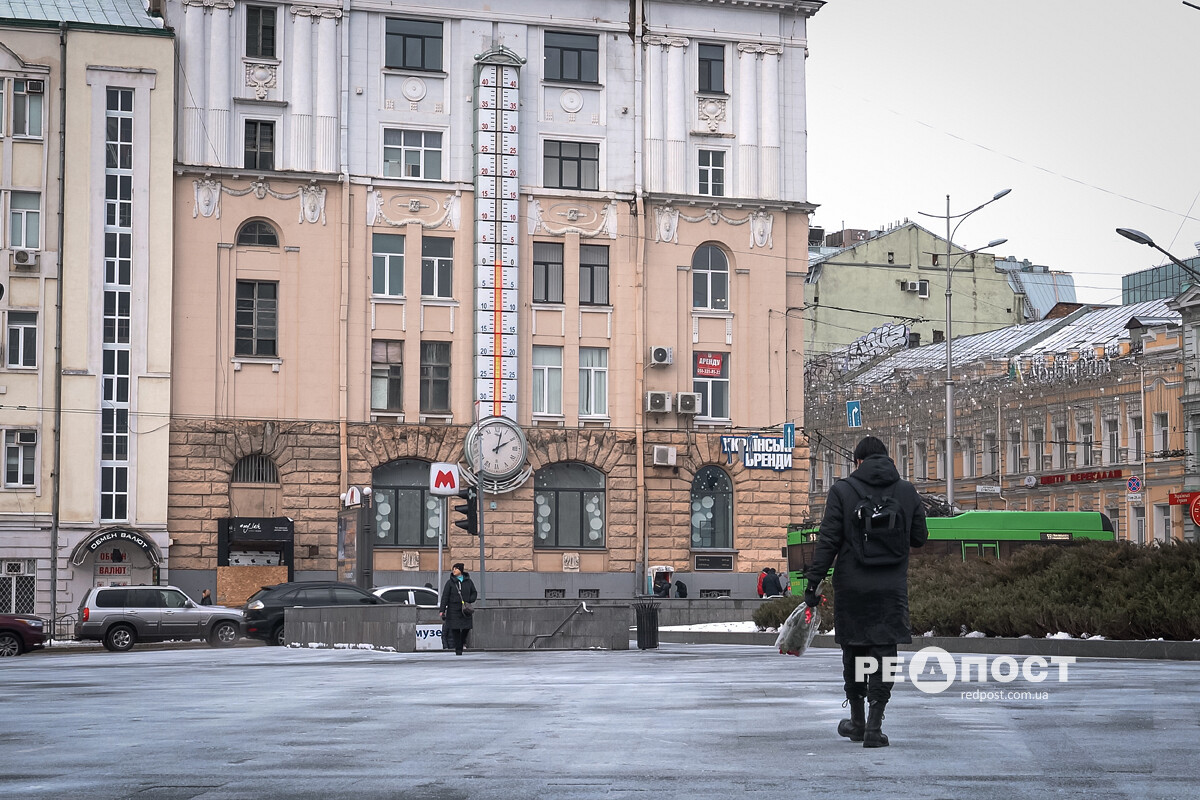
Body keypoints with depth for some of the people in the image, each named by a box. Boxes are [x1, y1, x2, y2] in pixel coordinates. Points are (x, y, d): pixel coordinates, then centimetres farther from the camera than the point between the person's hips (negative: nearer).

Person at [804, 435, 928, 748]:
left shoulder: (841, 491, -4)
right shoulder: (908, 491, 2)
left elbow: (828, 541, -8)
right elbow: (920, 538, 9)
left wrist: (814, 581, -5)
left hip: (852, 587, -1)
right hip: (892, 589, 1)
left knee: (853, 651, 13)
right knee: (884, 652, 2)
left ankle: (857, 721, 25)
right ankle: (874, 726, -5)